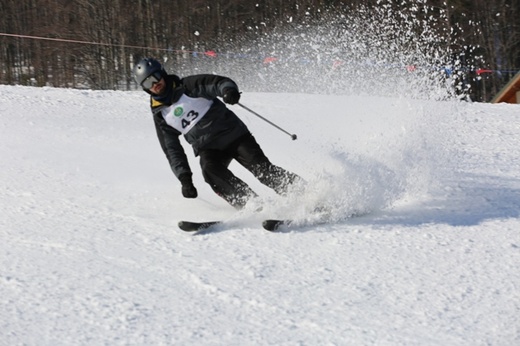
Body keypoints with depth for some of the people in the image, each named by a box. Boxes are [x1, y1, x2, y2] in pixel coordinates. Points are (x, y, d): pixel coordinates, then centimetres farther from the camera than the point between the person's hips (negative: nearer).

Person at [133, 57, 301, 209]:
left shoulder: (187, 86, -1)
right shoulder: (160, 115, 7)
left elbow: (218, 82, -13)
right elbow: (172, 150, 7)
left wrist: (227, 89, -38)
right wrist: (184, 177, -4)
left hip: (233, 133, -2)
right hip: (208, 149, 2)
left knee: (261, 167, -17)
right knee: (210, 169, -30)